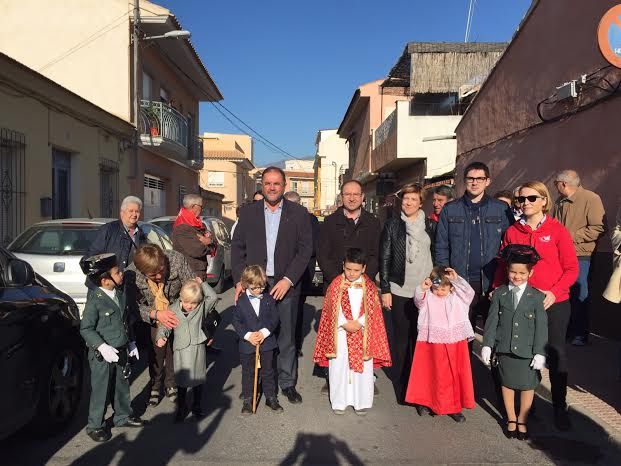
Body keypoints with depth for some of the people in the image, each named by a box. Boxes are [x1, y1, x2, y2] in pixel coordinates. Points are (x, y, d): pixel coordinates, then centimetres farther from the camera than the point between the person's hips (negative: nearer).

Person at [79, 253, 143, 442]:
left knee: (122, 386, 20)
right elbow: (85, 328, -17)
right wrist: (102, 347, -25)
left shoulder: (120, 295, 2)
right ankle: (95, 425, 24)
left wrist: (131, 343, 15)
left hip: (121, 351, 7)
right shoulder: (95, 300, -20)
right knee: (100, 391, 6)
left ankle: (123, 416, 39)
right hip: (102, 355, -7)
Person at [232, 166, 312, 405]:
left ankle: (287, 383, 21)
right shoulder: (247, 212, 7)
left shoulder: (299, 213, 3)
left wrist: (288, 280, -10)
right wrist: (239, 280, -3)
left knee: (286, 338, 6)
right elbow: (237, 248, 7)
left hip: (286, 284, -1)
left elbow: (305, 249, -1)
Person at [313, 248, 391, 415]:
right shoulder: (336, 285, -5)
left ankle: (362, 402, 20)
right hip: (340, 333, 0)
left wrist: (359, 323, -16)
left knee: (362, 368, 6)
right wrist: (345, 324, -16)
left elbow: (372, 311, -4)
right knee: (339, 366, 6)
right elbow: (332, 310, -7)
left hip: (363, 333, 1)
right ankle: (339, 402, 20)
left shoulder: (369, 286, -2)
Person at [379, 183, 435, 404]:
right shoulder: (392, 225, 3)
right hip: (400, 290, -1)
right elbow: (384, 258, 1)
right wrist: (385, 289, -3)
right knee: (401, 337, 4)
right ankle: (401, 385, 17)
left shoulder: (430, 225, 7)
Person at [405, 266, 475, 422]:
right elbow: (418, 300, -20)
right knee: (432, 373, 11)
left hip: (456, 343, 1)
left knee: (456, 374, 8)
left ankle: (454, 407, 23)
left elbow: (470, 292, -14)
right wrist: (422, 288, -37)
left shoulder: (458, 297, -1)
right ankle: (424, 401, 30)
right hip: (433, 344, -1)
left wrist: (457, 279, -24)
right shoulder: (428, 298, -4)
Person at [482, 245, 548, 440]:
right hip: (505, 349, 1)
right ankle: (511, 419, 31)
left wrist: (540, 352, -7)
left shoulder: (537, 296, -4)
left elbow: (541, 327, -4)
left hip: (527, 351, -1)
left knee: (527, 386, 10)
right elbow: (492, 321, 1)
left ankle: (522, 420, 30)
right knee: (507, 384, 12)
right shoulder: (499, 293, -1)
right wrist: (487, 345, -3)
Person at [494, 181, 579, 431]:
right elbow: (503, 267, 8)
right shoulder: (512, 232, 2)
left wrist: (554, 292, -17)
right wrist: (497, 291, -6)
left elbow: (571, 268, -4)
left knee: (555, 352, 7)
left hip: (554, 303, -2)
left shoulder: (557, 230, -4)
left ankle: (560, 407, 24)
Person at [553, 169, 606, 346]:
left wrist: (572, 236, -17)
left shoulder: (590, 199, -10)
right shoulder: (560, 202, 12)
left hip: (580, 256, -6)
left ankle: (580, 334, 15)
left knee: (579, 295, 2)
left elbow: (599, 228, -17)